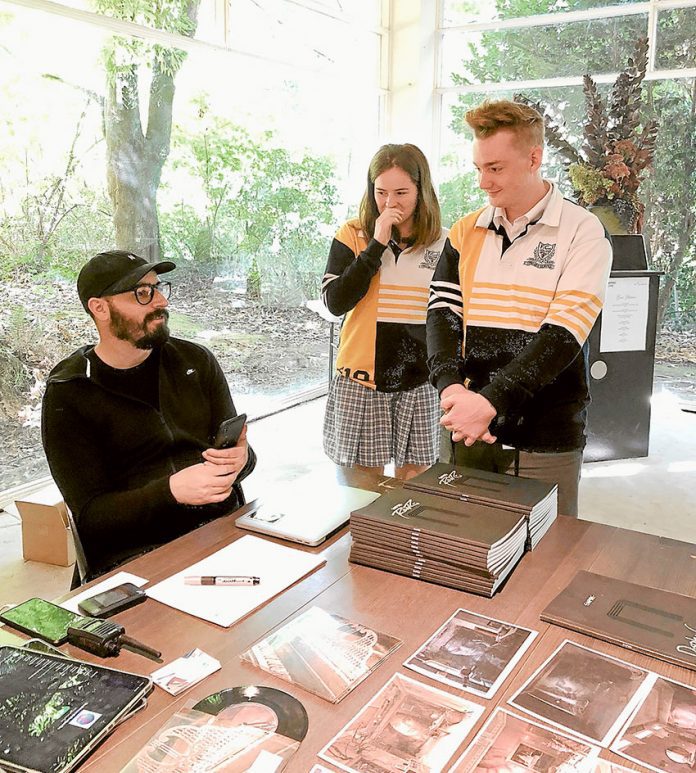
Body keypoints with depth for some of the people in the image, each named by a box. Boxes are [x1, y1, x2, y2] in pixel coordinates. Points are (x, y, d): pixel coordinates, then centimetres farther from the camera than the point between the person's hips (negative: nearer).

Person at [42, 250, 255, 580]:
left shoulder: (196, 361, 10)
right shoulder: (68, 395, -2)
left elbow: (236, 446, 13)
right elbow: (89, 514, -6)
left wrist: (241, 457, -13)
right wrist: (171, 490, -24)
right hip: (137, 552, -4)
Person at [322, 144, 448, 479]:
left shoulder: (443, 243, 3)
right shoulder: (353, 236, -2)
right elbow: (335, 302, -14)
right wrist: (377, 245, -16)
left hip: (420, 382, 2)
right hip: (361, 380, -1)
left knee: (414, 481, 10)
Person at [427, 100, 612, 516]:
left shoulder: (582, 232, -5)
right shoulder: (466, 232, 9)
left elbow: (563, 334, -15)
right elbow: (442, 313, 0)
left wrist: (490, 401, -24)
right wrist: (453, 388, -17)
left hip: (545, 439, -3)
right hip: (467, 429, 4)